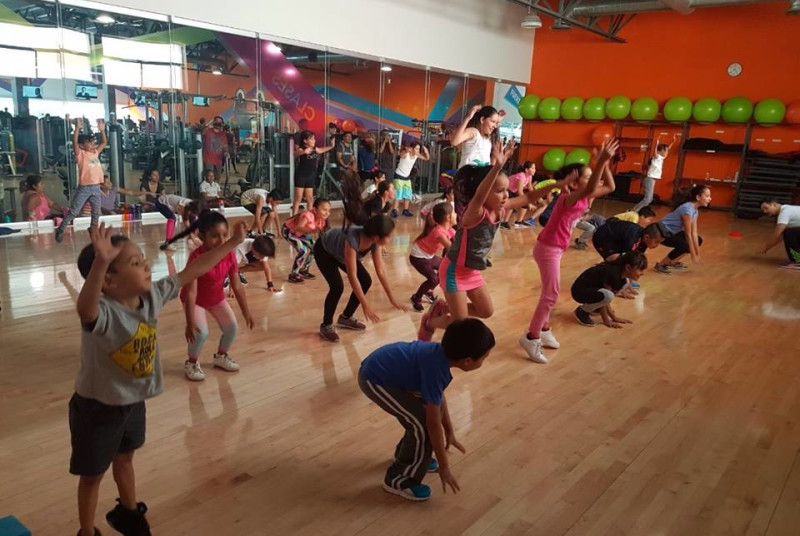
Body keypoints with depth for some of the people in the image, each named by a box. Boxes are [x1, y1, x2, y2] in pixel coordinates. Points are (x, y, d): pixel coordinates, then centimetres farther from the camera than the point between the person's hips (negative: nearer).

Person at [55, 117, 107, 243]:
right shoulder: (80, 154, -6)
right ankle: (60, 230, 9)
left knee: (96, 212, 13)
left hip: (96, 187, 6)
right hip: (84, 187, -6)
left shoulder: (95, 152, 11)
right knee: (73, 211, -1)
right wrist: (77, 128, -26)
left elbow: (103, 142, 18)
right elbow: (74, 142, -21)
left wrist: (102, 130, 6)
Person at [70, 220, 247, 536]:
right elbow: (85, 309, -59)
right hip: (97, 407, -6)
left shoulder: (154, 295, -14)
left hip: (134, 401, 6)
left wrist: (232, 242, -1)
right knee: (93, 474, 16)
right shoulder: (103, 312, -34)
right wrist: (100, 262, -76)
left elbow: (193, 270, -5)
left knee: (125, 459, 29)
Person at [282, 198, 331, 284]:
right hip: (288, 231, -8)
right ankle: (293, 275, -10)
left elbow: (319, 235, -7)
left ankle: (303, 270, 18)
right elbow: (298, 228, -52)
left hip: (300, 233, 8)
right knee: (303, 250, -24)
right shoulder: (308, 215, -37)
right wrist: (313, 230, -66)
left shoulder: (322, 220, -12)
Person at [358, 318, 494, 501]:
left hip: (383, 368, 9)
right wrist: (444, 466, -11)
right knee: (422, 424, -10)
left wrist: (450, 433, 20)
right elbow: (433, 423, -22)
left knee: (430, 408, 14)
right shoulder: (436, 370, -29)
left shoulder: (442, 353, -4)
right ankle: (399, 480, 7)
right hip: (374, 379, -9)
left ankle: (405, 455, 34)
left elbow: (439, 396, 12)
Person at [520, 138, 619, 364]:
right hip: (548, 248, -9)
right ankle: (531, 337, 0)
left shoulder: (582, 199, 4)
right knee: (551, 295, -7)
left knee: (550, 293, 17)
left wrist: (605, 163, -4)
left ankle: (543, 330, 30)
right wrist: (602, 160, -47)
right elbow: (590, 189, -42)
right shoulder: (569, 198, -21)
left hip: (555, 248, 9)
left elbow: (609, 187, 8)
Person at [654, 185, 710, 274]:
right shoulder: (687, 209, -26)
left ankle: (672, 262, 13)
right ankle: (660, 265, -13)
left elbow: (694, 233, 2)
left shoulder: (695, 210, 2)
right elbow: (688, 235, -24)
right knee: (684, 245, -30)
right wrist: (693, 255, -19)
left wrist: (698, 253, -1)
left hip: (673, 232, 10)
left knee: (699, 240, 10)